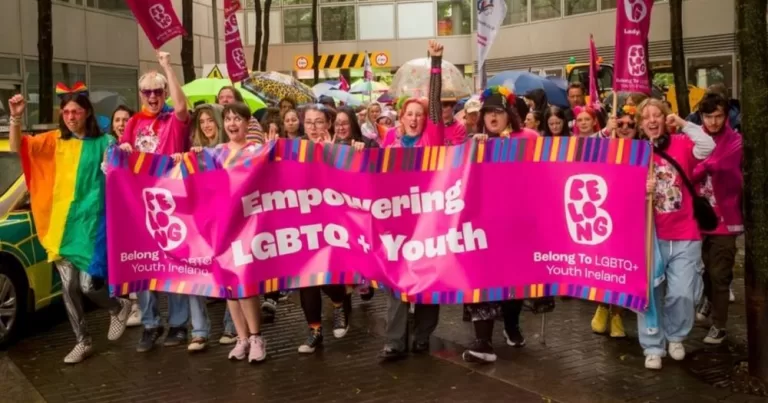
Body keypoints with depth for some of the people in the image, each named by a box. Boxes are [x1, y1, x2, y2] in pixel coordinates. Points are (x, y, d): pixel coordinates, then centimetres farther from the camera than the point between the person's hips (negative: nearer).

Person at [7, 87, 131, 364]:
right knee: (68, 287, 7)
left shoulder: (104, 143, 0)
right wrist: (16, 117, -15)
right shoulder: (55, 140, 8)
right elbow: (17, 147, -1)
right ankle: (83, 342, 23)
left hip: (90, 222, -4)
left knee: (89, 284, -9)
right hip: (60, 224, 4)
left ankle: (119, 308, 24)